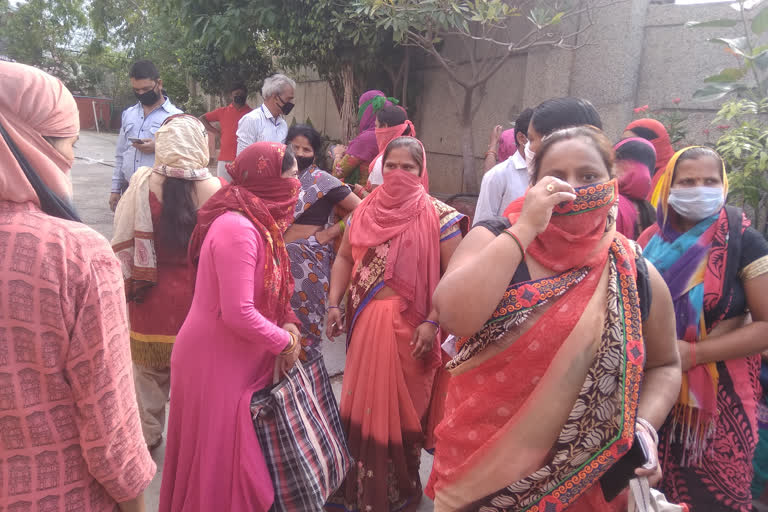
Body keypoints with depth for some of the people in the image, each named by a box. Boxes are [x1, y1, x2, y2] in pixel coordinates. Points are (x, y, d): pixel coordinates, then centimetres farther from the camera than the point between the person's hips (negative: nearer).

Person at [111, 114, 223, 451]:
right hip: (198, 296, 0)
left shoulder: (143, 184, -12)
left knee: (149, 372, 20)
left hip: (151, 294, 1)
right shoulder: (213, 189, -15)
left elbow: (123, 242, -5)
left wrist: (126, 284, 9)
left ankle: (147, 436, 37)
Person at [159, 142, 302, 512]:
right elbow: (239, 314, -28)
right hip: (216, 363, -9)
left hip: (236, 359, 9)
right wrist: (285, 341, -14)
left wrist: (288, 324, -3)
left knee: (233, 455, 23)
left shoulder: (257, 220, 4)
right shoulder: (238, 228, -26)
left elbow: (269, 289, 14)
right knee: (218, 460, 10)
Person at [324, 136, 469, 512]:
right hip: (365, 322, 4)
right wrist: (334, 303, 2)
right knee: (362, 405, 13)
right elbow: (344, 258, 13)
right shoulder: (364, 210, 7)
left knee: (403, 409, 9)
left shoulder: (438, 216, -6)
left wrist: (432, 322, -17)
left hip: (410, 325, -4)